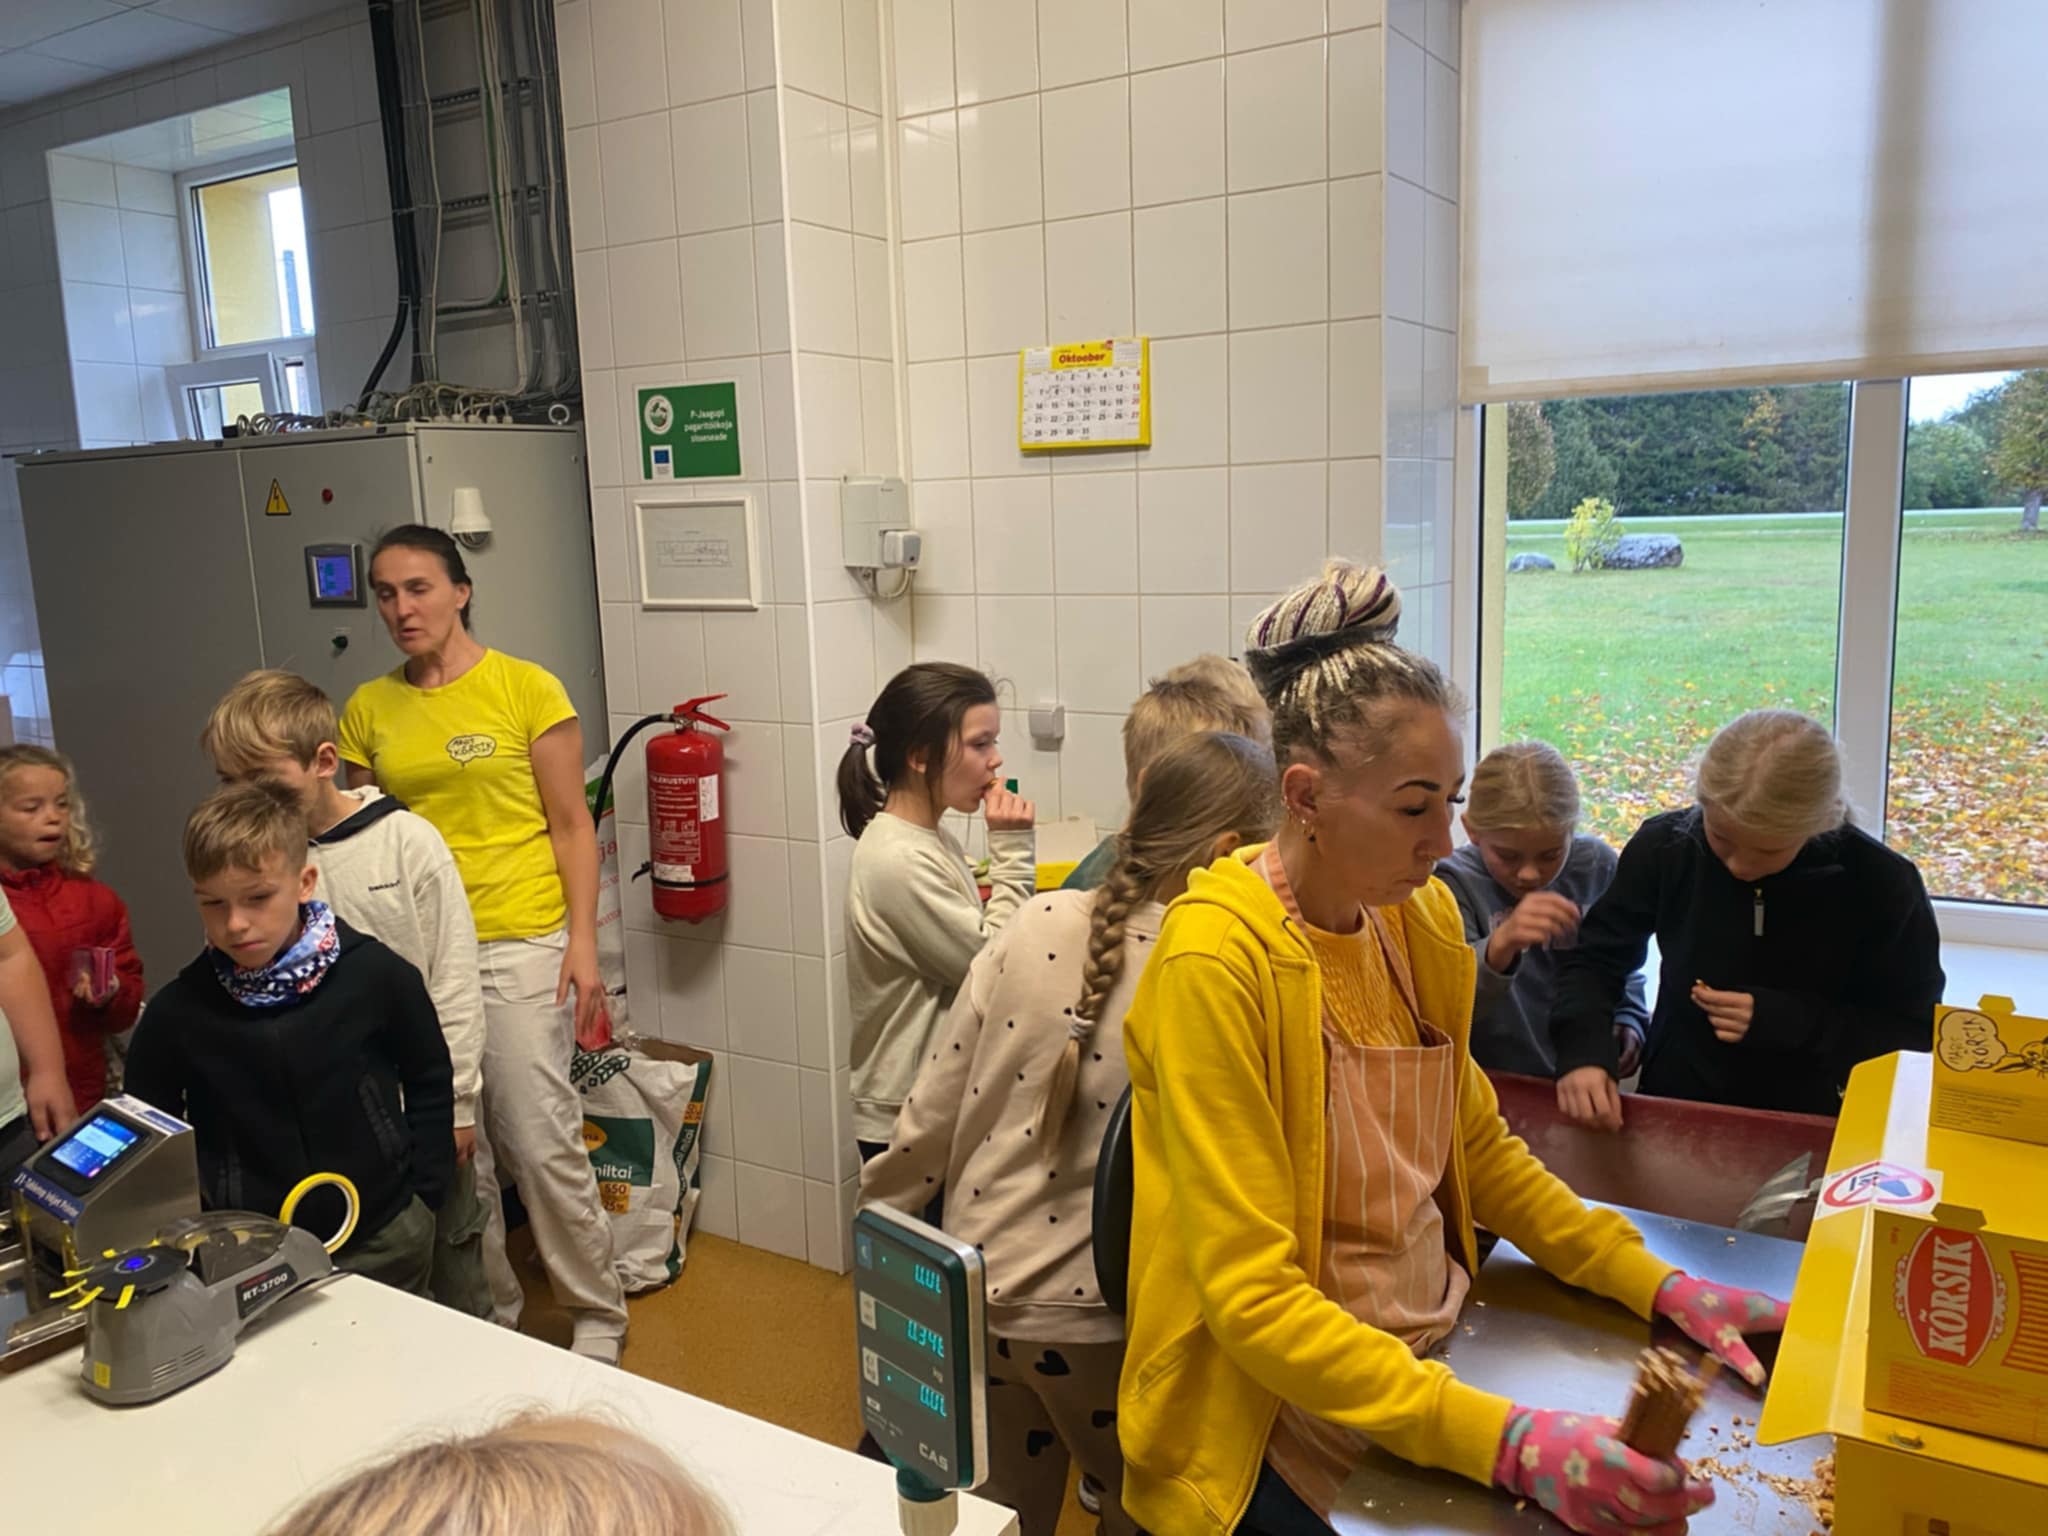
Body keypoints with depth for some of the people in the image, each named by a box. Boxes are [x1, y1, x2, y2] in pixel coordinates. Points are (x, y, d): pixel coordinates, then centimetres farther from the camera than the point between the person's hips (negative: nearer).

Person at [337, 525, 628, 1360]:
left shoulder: (527, 688, -3)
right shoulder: (368, 709, 8)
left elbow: (571, 825, -3)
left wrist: (582, 940, -10)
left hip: (519, 946, -4)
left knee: (542, 1143, -3)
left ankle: (597, 1315, 18)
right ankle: (490, 1313, 30)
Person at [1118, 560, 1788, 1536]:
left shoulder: (1419, 918, 0)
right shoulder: (1217, 962, -21)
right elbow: (1250, 1296, -21)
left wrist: (1663, 1287, 1)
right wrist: (1500, 1439, -27)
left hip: (1439, 1356, 6)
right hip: (1291, 1421, -6)